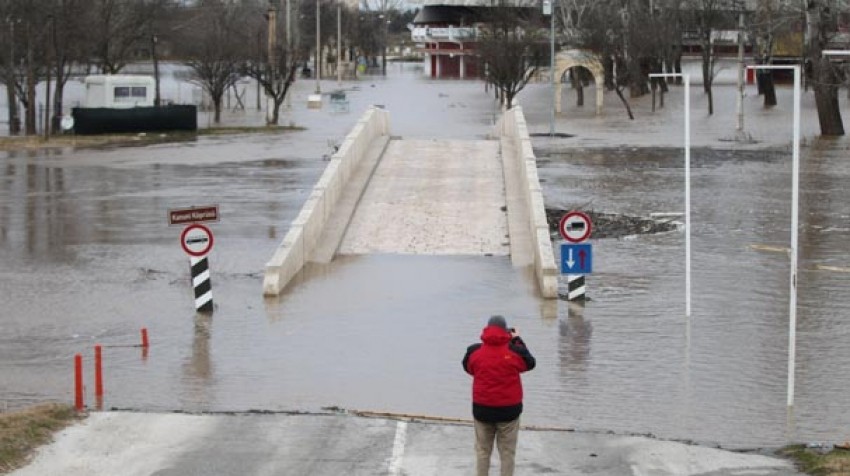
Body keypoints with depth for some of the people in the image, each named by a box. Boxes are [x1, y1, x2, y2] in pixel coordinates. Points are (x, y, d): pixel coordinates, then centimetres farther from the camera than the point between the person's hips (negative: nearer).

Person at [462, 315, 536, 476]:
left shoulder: (474, 351, -5)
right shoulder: (515, 351, -10)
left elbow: (468, 368, 15)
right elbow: (530, 363, 9)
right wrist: (518, 341, 18)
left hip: (482, 409, 2)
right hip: (509, 409, -2)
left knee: (482, 451, 12)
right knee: (507, 452, 7)